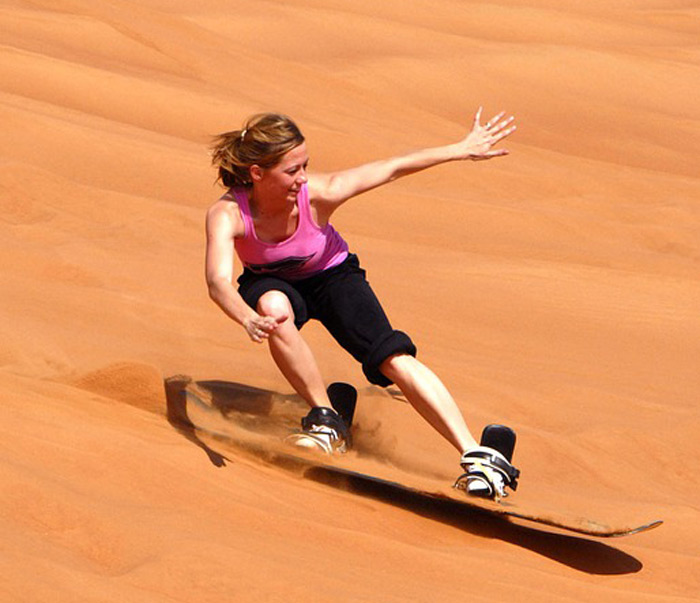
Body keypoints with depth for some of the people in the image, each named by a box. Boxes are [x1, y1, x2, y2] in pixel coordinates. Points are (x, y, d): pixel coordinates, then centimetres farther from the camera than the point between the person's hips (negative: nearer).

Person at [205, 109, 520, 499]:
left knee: (395, 359, -21)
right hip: (273, 283, 0)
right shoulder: (227, 215, -33)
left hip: (331, 276, 0)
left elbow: (392, 169, -20)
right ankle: (327, 420, -19)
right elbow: (218, 280, -48)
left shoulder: (318, 193, -30)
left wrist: (464, 150, -15)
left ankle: (478, 456, -22)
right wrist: (249, 320, -69)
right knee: (274, 307, -37)